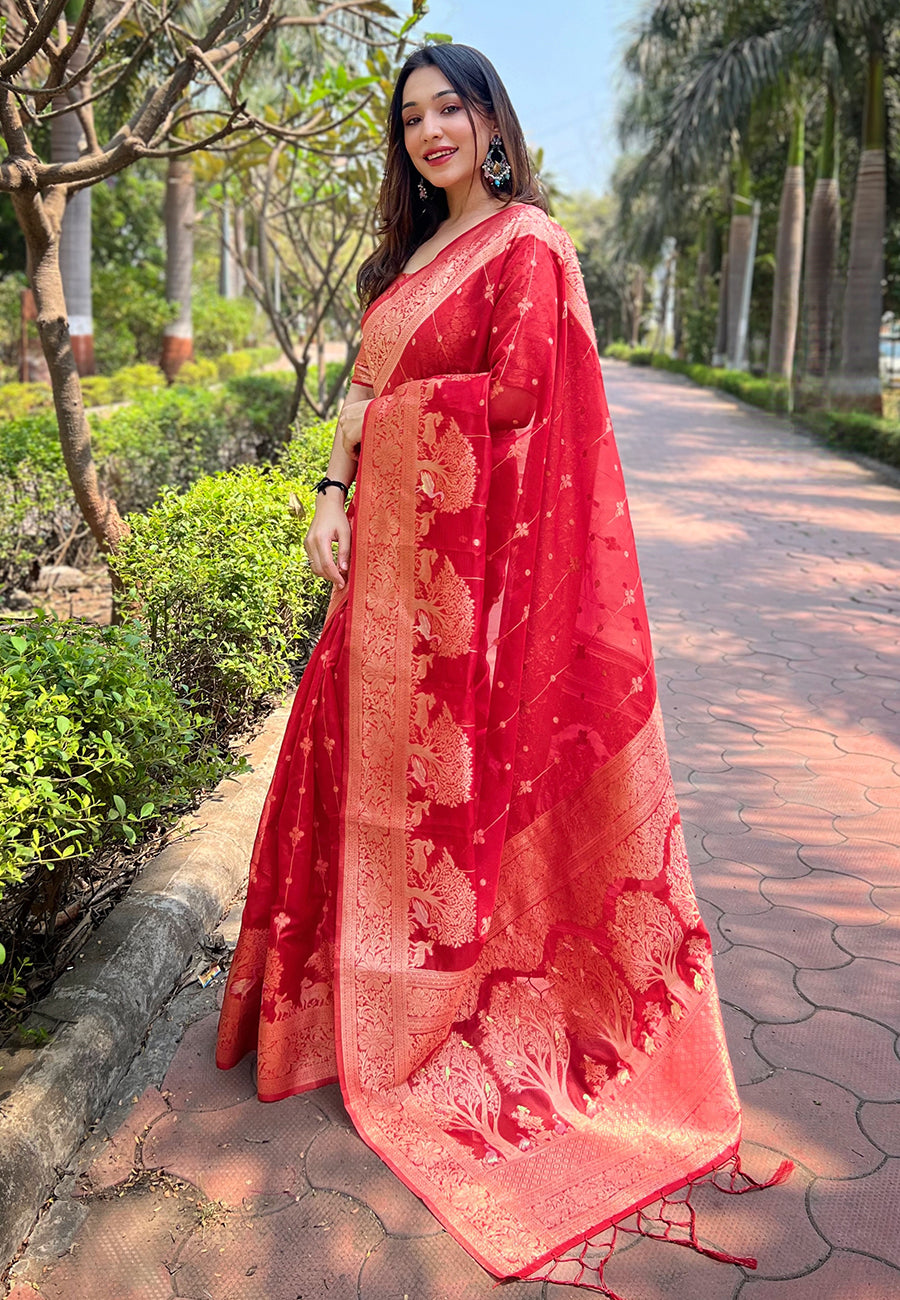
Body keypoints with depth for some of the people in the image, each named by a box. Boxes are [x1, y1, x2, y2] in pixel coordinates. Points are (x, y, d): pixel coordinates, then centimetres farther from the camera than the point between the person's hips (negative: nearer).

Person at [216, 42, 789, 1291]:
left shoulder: (525, 243, -4)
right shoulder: (411, 252, 20)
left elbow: (516, 392, -15)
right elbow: (364, 398, 17)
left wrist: (382, 409, -3)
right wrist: (331, 494, 2)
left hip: (469, 548, -7)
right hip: (387, 543, 8)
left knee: (457, 757, 0)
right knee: (367, 744, 8)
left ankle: (452, 983, 16)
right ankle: (370, 967, 24)